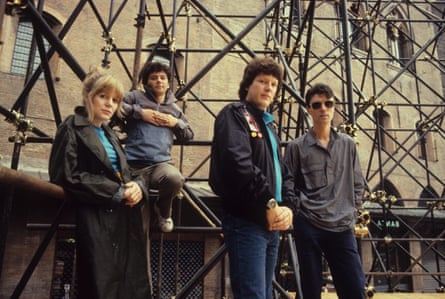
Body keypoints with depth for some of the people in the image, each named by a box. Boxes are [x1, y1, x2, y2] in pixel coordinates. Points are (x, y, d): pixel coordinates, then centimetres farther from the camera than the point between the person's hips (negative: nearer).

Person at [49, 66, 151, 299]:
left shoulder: (109, 134, 20)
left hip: (124, 220, 8)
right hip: (96, 222, -7)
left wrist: (137, 186, -5)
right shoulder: (72, 128, -3)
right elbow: (67, 177, -14)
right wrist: (117, 193, -13)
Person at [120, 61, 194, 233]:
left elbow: (189, 136, 27)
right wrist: (140, 112, -7)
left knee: (175, 179, -32)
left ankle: (163, 211, 0)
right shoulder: (137, 96, 10)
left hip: (162, 163, 2)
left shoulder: (174, 108, 22)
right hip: (135, 164, -1)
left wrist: (176, 123, 7)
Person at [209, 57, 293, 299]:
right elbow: (239, 164, -21)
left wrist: (285, 207, 0)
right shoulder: (235, 114, -4)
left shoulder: (267, 124, 22)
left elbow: (279, 172, 18)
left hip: (271, 224, 9)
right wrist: (270, 203, -17)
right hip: (246, 222, -9)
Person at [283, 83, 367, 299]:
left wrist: (352, 212, 7)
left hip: (343, 227, 3)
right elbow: (288, 184, 1)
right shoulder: (296, 146, 2)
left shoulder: (348, 144, 12)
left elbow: (358, 184, 15)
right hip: (308, 227, -2)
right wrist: (300, 210, -7)